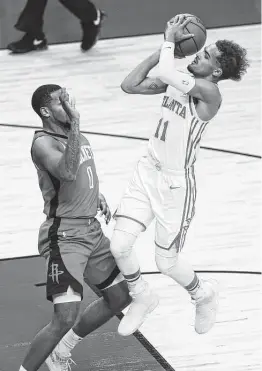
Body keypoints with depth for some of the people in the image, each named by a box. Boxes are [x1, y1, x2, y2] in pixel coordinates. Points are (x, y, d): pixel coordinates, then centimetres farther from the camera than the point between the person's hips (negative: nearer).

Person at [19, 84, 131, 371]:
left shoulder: (77, 137, 11)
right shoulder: (43, 143, -17)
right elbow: (68, 172, -37)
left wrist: (97, 196, 12)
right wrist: (74, 123, -35)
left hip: (92, 230, 9)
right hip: (64, 236, -9)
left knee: (119, 297, 17)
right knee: (65, 318, -18)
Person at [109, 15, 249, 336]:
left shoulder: (208, 91, -21)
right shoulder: (180, 80, 2)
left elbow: (165, 75, -36)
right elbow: (130, 85, -1)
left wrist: (170, 41, -18)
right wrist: (165, 46, -5)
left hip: (176, 182, -6)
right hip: (148, 170, 6)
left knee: (166, 262, 6)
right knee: (119, 245, -5)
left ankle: (203, 295, 38)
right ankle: (141, 298, 23)